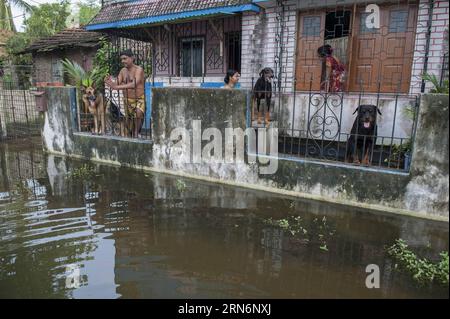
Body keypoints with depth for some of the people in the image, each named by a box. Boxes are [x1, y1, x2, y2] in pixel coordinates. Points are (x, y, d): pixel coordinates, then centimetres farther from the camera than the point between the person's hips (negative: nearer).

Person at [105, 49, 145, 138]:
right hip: (128, 100, 6)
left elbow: (134, 84, -30)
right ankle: (133, 137, 32)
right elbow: (117, 84, -1)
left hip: (139, 99, -6)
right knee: (129, 123, 11)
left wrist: (117, 87, -38)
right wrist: (111, 83, -26)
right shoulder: (123, 71, 4)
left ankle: (137, 133, -15)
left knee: (138, 113, -33)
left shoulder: (139, 69, -15)